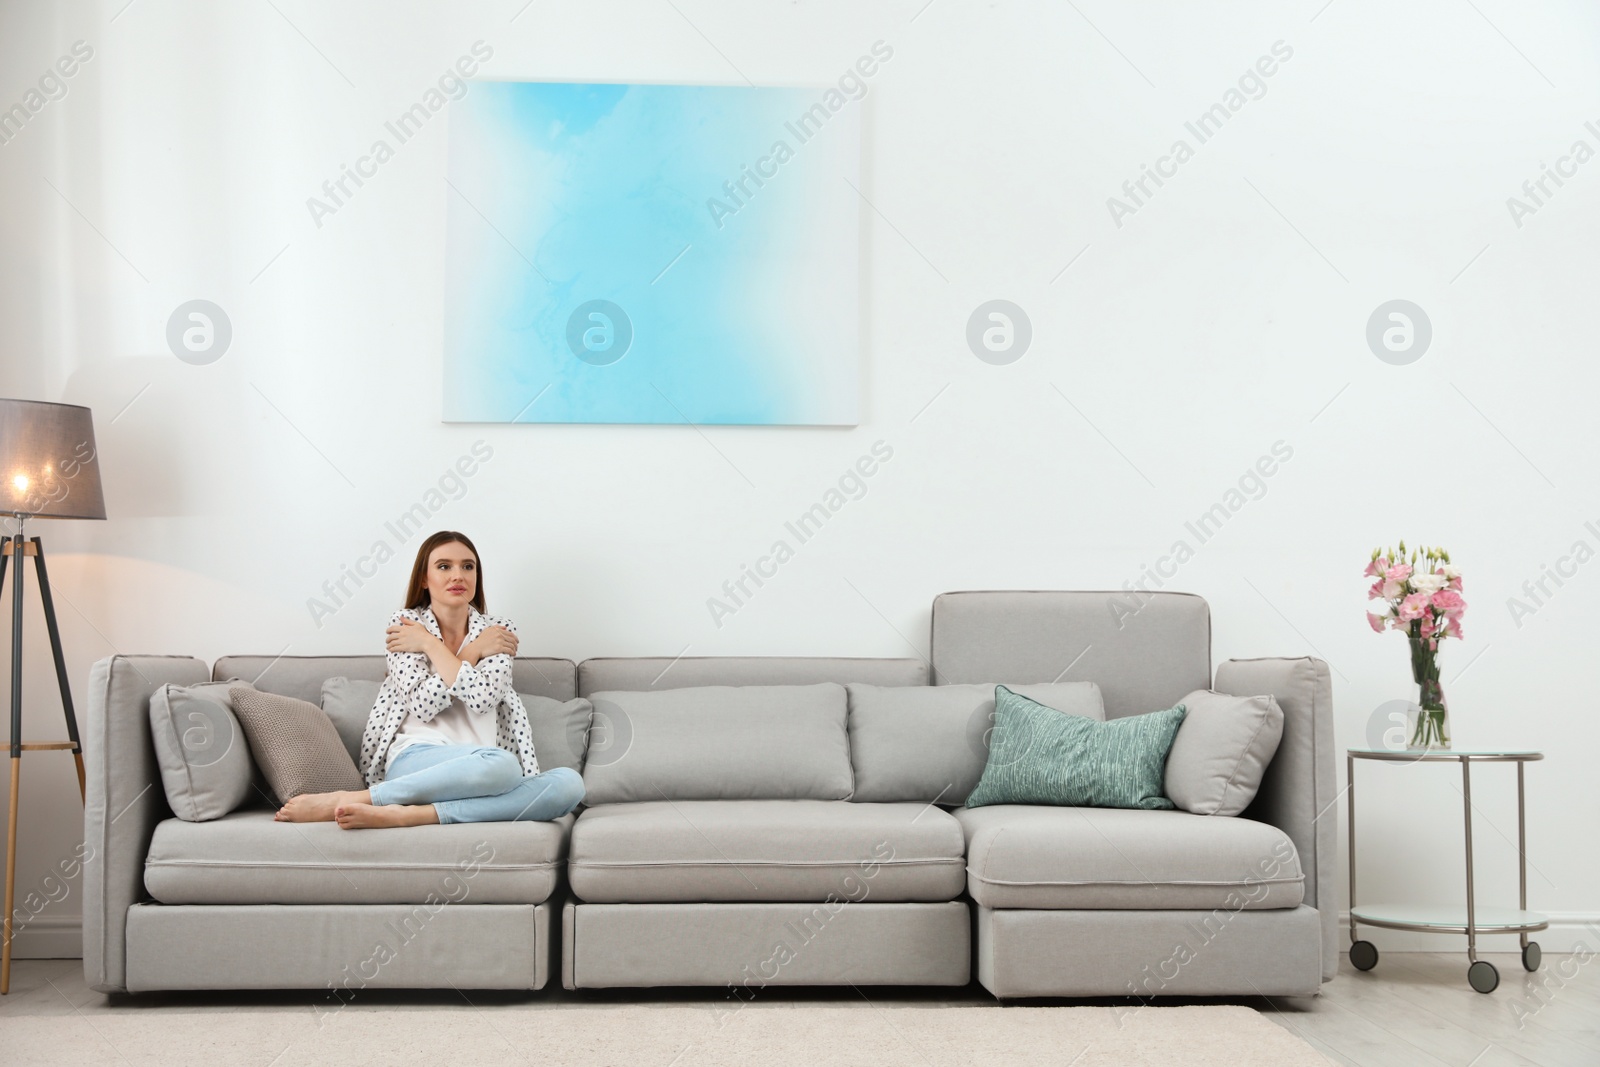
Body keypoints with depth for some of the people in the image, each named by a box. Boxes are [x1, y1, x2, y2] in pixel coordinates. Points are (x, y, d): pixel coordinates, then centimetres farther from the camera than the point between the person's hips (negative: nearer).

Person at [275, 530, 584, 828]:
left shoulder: (498, 632, 13)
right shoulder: (404, 623, 8)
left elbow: (482, 697, -7)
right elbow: (423, 705, -5)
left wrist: (430, 644, -1)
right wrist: (475, 650, -3)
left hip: (483, 773, 4)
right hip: (415, 759, -3)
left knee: (570, 784, -31)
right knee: (501, 764, -38)